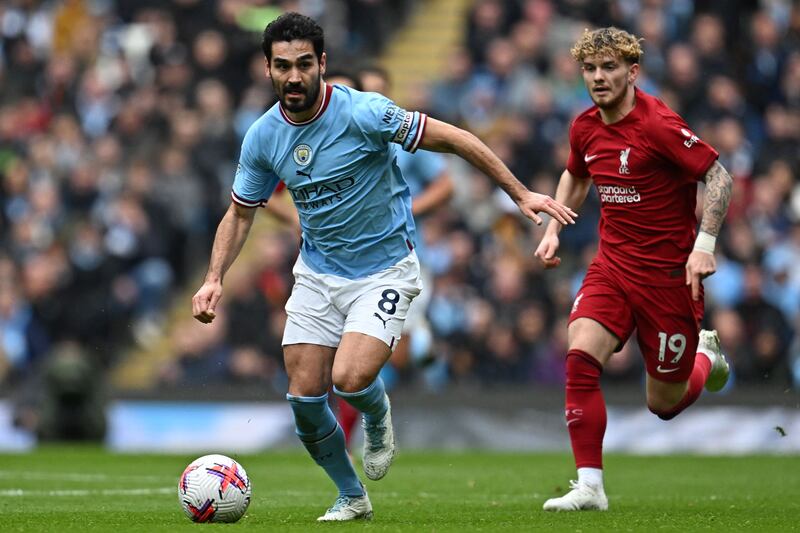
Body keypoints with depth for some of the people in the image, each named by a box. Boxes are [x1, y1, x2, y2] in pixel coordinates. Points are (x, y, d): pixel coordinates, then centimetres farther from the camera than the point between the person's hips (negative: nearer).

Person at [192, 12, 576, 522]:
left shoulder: (363, 113, -21)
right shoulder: (262, 137, -5)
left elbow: (454, 139, -14)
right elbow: (240, 214, 9)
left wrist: (520, 194, -15)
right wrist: (214, 279, -5)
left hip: (384, 269, -5)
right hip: (318, 272, 5)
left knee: (349, 379, -24)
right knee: (304, 398, -3)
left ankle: (379, 416, 14)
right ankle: (352, 497, 21)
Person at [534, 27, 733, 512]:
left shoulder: (659, 125, -18)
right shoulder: (585, 128, 2)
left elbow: (718, 176, -16)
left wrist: (704, 245, -24)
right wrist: (554, 228, 14)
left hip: (668, 273, -5)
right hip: (612, 264, 5)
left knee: (664, 403, 5)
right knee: (581, 358, -20)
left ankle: (706, 357, 41)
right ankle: (590, 486, -17)